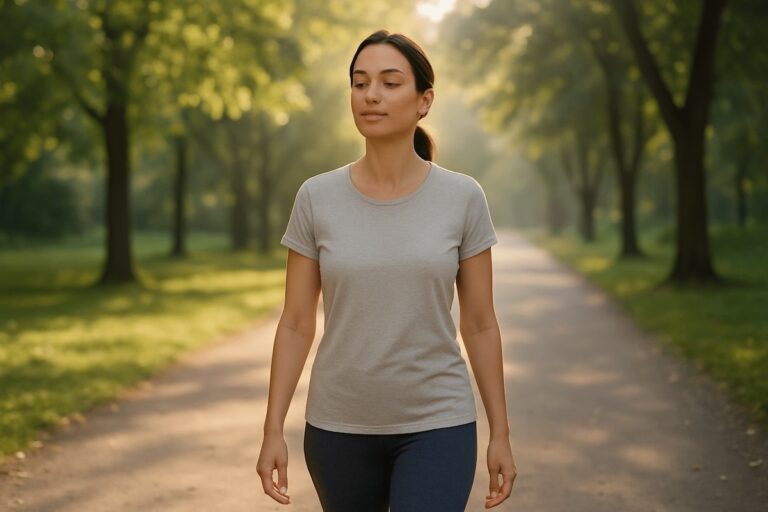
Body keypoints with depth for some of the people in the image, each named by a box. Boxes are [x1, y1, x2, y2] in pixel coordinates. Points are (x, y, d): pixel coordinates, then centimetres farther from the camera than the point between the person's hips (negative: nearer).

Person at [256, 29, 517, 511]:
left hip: (436, 426, -2)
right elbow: (296, 324, 0)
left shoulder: (463, 198, -6)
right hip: (340, 426, 2)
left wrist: (501, 433, 0)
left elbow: (480, 323, -1)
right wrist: (273, 431, -4)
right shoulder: (317, 198, -4)